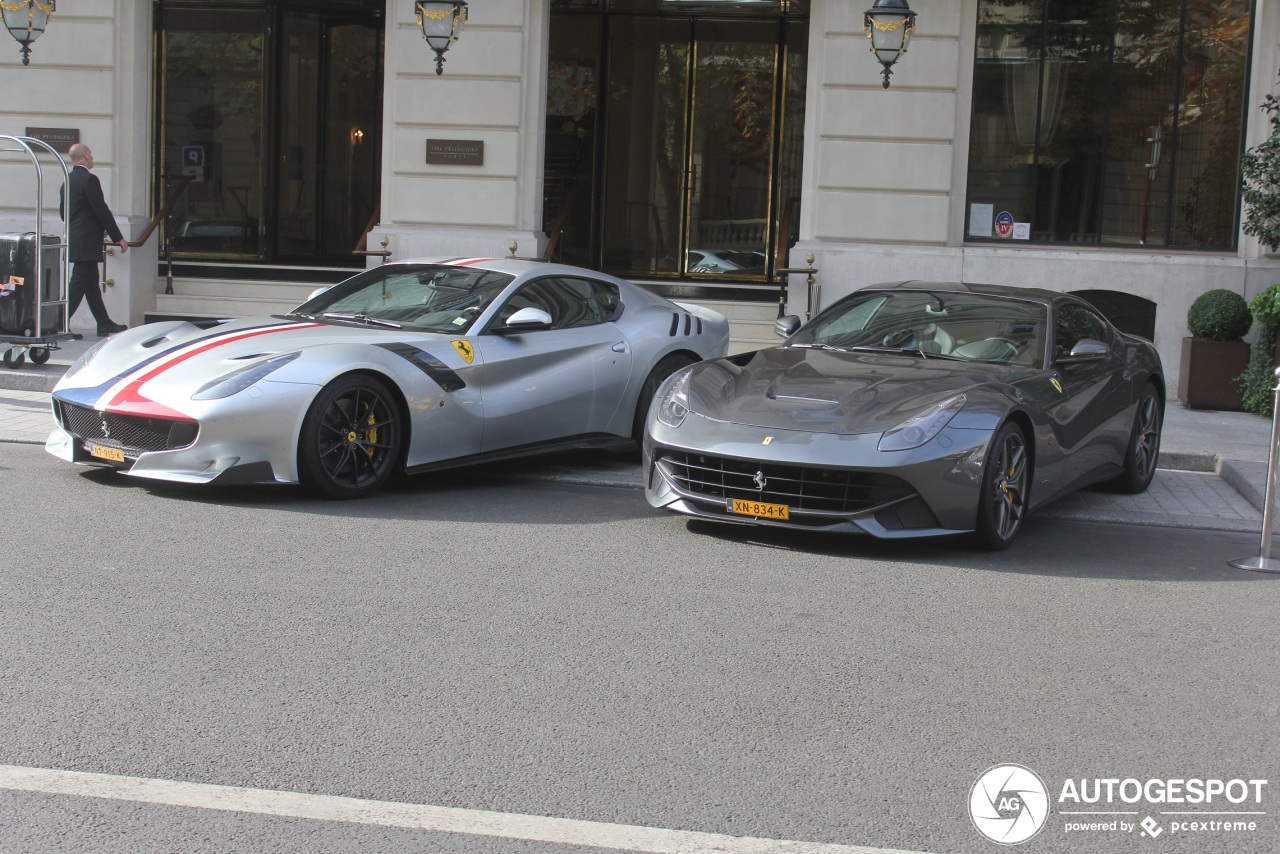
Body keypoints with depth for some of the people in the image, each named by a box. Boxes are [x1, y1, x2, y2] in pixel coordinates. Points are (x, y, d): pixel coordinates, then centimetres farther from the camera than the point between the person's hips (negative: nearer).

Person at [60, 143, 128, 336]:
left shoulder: (68, 181, 12)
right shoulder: (89, 179, -14)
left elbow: (63, 211, 18)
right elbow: (102, 211, -16)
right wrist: (118, 238, -10)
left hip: (74, 239, 9)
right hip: (88, 242, -9)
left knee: (91, 284, 13)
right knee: (79, 284, -8)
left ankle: (105, 324, 20)